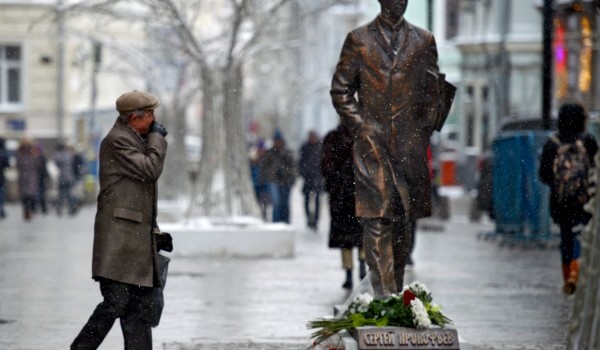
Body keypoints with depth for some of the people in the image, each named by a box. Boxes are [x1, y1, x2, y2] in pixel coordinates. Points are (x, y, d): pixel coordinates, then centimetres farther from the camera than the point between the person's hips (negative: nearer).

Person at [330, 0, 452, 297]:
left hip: (410, 146, 2)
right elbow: (340, 90, 7)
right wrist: (361, 127, -1)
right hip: (372, 145, -2)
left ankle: (397, 290, 15)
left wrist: (426, 128, 6)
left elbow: (436, 89, 15)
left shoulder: (424, 41, 10)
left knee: (403, 220, 6)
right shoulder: (358, 40, 4)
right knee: (377, 221, -10)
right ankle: (383, 294, -13)